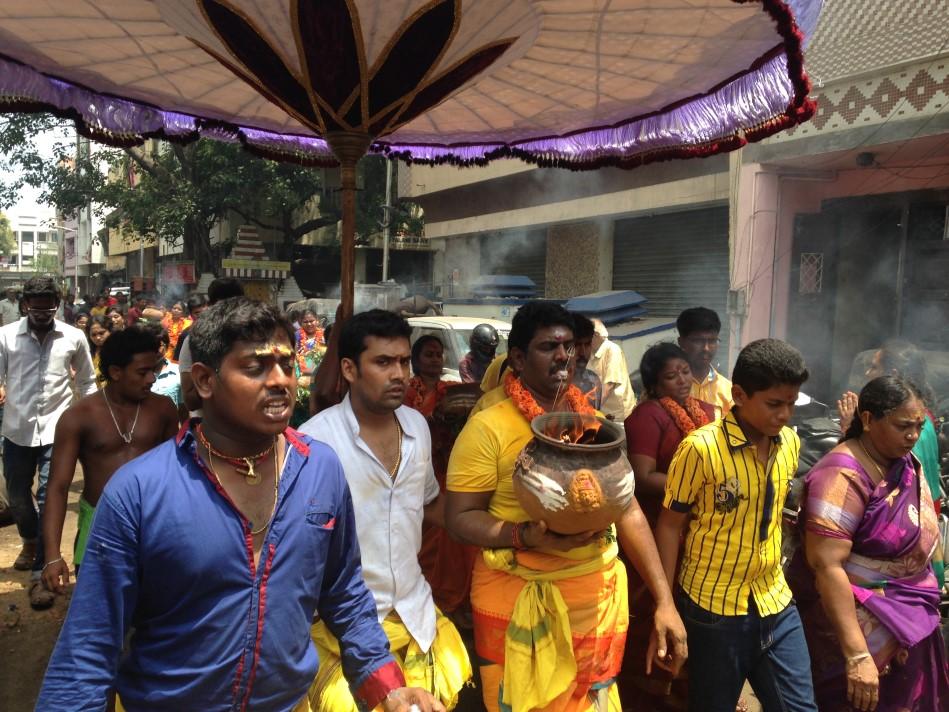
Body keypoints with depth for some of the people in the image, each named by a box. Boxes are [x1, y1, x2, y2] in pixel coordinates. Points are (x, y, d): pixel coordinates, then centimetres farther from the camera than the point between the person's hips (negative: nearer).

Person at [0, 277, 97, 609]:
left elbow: (87, 382, 8)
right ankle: (31, 541, 48)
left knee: (49, 498, -6)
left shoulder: (74, 338, -1)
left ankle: (40, 574, 3)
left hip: (56, 429, -2)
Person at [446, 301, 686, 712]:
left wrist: (664, 601, 1)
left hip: (597, 597, 4)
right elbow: (459, 518, -11)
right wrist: (526, 535, -27)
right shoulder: (488, 427, -11)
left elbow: (629, 510, 6)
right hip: (518, 600, -4)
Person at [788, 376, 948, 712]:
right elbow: (826, 566, -30)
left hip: (907, 621, 8)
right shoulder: (843, 476, -24)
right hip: (860, 625, -8)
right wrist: (857, 655, -32)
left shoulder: (906, 463, 2)